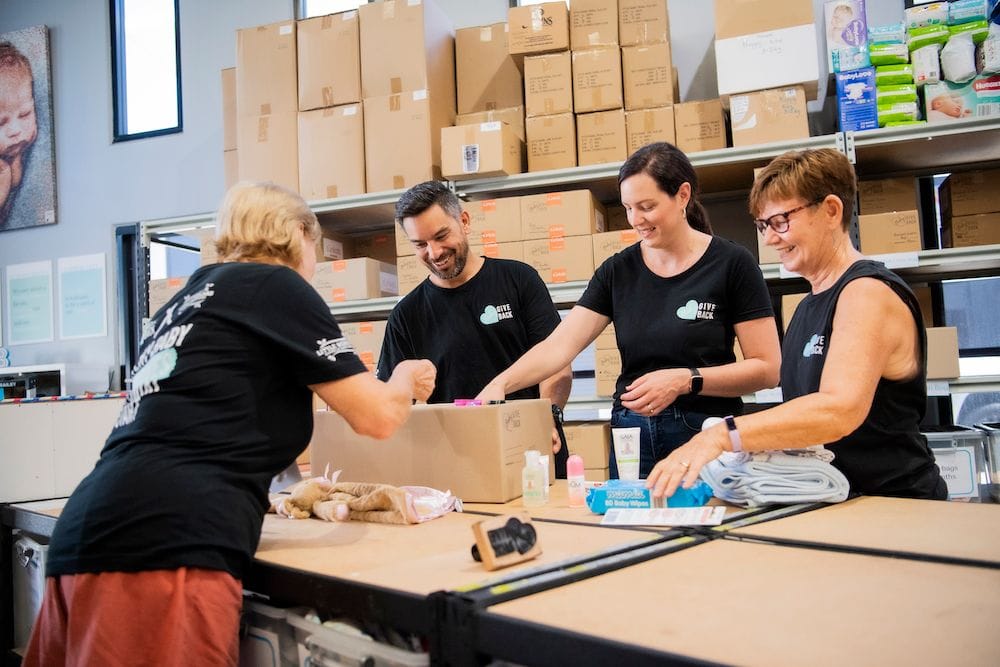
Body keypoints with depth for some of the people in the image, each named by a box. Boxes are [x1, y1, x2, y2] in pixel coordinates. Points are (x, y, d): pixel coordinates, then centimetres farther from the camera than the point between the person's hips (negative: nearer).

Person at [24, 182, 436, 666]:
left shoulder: (183, 301, 24)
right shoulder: (273, 283, 2)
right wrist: (406, 378, 22)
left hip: (92, 534, 9)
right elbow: (378, 417, 1)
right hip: (165, 541, -9)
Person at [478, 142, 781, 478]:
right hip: (632, 435, 3)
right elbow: (558, 345, -5)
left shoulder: (731, 263, -7)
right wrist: (501, 383, -21)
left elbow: (766, 368, -8)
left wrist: (686, 381, -20)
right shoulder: (618, 270, 4)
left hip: (706, 437, -3)